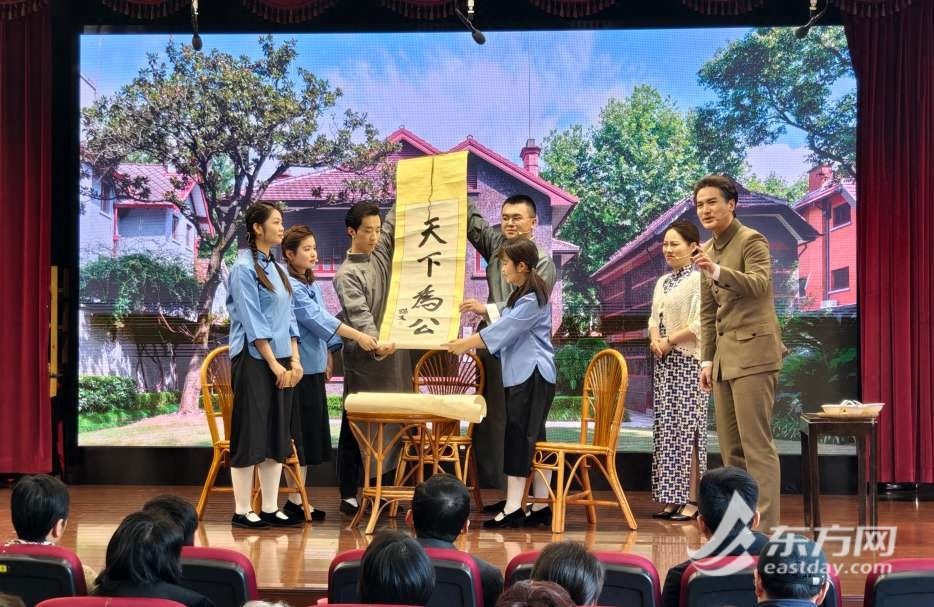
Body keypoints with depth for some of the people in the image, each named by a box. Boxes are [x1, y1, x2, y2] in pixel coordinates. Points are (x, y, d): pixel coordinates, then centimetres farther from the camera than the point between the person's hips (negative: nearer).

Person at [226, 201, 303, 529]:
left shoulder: (276, 268, 14)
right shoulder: (244, 268, -9)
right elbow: (253, 323, -14)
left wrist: (294, 360, 4)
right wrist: (275, 364, -16)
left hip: (280, 361, 8)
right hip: (253, 359, -8)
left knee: (277, 434, 8)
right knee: (249, 434, -3)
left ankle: (271, 508, 14)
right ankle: (242, 511, 4)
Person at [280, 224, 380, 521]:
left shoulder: (312, 284, 16)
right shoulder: (288, 285, -13)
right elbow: (315, 318, -20)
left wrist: (329, 353, 7)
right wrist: (357, 336, -23)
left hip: (315, 366, 9)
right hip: (297, 366, -9)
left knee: (312, 432, 10)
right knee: (298, 433, -5)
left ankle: (300, 498, 15)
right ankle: (295, 500, 0)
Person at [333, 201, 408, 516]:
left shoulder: (381, 253, 10)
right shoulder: (346, 274, -9)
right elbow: (359, 314, -23)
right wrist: (374, 344, -39)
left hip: (394, 354, 6)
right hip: (363, 361, -6)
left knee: (391, 425, 8)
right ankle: (349, 495, 6)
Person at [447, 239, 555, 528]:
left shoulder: (533, 298, -14)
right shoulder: (521, 294, 18)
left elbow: (503, 329, -16)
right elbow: (506, 331, 21)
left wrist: (466, 343, -10)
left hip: (532, 375, -10)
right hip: (522, 374, 10)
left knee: (519, 437, -10)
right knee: (534, 440, 10)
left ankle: (513, 507, -9)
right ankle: (540, 507, 13)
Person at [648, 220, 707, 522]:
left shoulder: (698, 279, -10)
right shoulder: (663, 282, 16)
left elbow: (701, 323, -18)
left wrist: (669, 341, -13)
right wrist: (654, 339, -4)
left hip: (688, 361, -8)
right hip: (664, 363, 8)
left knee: (687, 428, -6)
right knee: (666, 429, 8)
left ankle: (692, 500, -1)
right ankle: (673, 498, 13)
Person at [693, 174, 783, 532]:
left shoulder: (752, 241, -6)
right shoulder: (708, 250, 17)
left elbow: (759, 284, -25)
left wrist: (717, 271, -39)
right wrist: (707, 360, 15)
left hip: (753, 352, -8)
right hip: (725, 357, 8)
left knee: (756, 445, -10)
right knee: (731, 448, 9)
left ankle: (766, 527, -9)